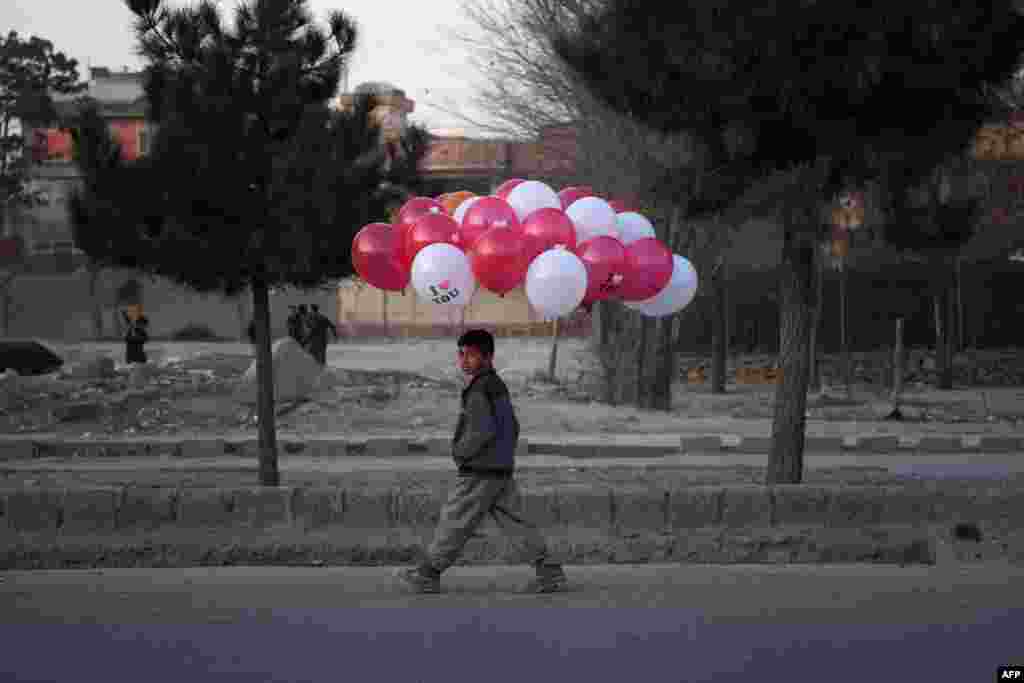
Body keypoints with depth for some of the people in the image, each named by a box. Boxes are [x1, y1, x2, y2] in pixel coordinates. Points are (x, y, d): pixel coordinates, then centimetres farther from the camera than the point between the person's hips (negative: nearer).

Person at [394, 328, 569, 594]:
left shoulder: (479, 390, -16)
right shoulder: (498, 387, 15)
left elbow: (485, 430, -24)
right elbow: (513, 428, 23)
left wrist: (461, 451, -11)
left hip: (479, 473, -9)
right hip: (503, 471, 9)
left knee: (454, 522, 0)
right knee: (515, 522, 8)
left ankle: (427, 574, 8)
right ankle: (551, 573, 4)